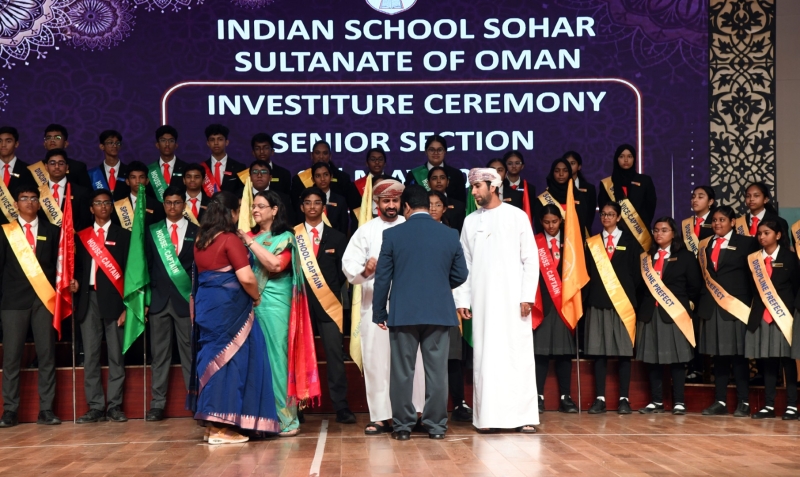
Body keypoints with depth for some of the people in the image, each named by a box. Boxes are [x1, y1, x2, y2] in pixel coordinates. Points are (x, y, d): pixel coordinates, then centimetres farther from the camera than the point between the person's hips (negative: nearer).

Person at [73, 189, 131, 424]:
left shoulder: (123, 235, 6)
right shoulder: (82, 236, 15)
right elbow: (78, 267, 17)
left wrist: (127, 306, -6)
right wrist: (75, 282, -5)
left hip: (113, 299, -3)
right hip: (88, 299, 3)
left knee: (115, 355, -1)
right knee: (90, 356, 2)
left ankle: (114, 406, 3)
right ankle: (95, 407, 5)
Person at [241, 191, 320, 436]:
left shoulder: (285, 238, 2)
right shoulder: (250, 236, 15)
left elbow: (275, 264, -16)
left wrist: (250, 242, -11)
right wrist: (244, 240, -4)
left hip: (273, 307, -4)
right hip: (250, 306, 4)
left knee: (275, 359, -3)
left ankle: (285, 419, 4)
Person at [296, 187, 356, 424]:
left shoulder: (336, 237, 12)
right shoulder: (292, 236, 7)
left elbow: (342, 269, 9)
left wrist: (330, 289, -1)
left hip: (328, 302, 0)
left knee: (335, 354, -4)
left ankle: (341, 408, 0)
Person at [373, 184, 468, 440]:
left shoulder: (393, 234, -3)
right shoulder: (449, 235, 3)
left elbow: (382, 277, -1)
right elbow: (460, 275, 7)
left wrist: (379, 313, 7)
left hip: (403, 313, -1)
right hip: (439, 313, 1)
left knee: (402, 372, 6)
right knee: (437, 371, 6)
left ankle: (402, 426, 10)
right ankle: (436, 426, 9)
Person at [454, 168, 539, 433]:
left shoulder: (517, 216, 1)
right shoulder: (471, 221, 10)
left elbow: (531, 259, 0)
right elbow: (464, 264, 11)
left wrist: (527, 295, -8)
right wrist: (462, 299, 4)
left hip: (513, 298, -2)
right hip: (482, 300, 3)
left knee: (518, 355, -2)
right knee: (485, 357, 1)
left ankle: (523, 416, 2)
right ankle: (488, 416, 5)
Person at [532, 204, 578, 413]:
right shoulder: (534, 242, 3)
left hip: (564, 301, 2)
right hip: (542, 301, -2)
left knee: (564, 350, 3)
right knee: (540, 349, -3)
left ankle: (565, 397, 7)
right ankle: (539, 396, 1)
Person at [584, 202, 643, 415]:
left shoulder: (629, 241, 8)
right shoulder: (592, 242, 12)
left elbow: (636, 271, 6)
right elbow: (587, 271, 11)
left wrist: (630, 293, -3)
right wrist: (590, 294, 0)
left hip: (623, 301, -1)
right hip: (598, 301, 1)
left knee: (624, 351, 0)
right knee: (599, 351, 0)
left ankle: (624, 399, 3)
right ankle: (600, 399, 4)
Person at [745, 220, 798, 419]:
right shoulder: (754, 258, 10)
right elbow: (752, 287, 10)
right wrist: (754, 308, -1)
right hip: (761, 316, 3)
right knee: (767, 361, 5)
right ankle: (769, 405, 9)